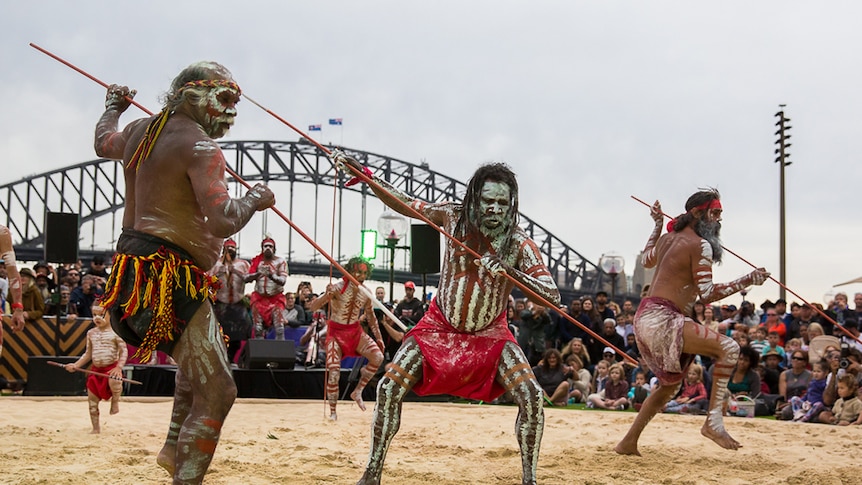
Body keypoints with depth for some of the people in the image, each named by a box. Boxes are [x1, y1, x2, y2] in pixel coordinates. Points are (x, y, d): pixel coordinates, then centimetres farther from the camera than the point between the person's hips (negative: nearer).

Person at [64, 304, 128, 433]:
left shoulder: (114, 332, -7)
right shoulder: (91, 333, 9)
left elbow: (124, 351, -10)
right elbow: (88, 354, 15)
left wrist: (119, 367, -22)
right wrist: (76, 365, 5)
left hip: (111, 368, -5)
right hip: (95, 369, 5)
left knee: (114, 381, -38)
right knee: (92, 400, 6)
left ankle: (115, 400, -4)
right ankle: (96, 428, 21)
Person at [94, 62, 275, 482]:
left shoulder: (140, 131, 11)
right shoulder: (201, 147, -16)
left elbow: (104, 142, 35)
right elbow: (222, 222, -26)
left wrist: (114, 104, 54)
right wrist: (254, 199, -7)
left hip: (137, 269, 10)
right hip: (169, 278, -10)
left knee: (197, 360, 33)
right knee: (216, 393, -9)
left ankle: (175, 448, 35)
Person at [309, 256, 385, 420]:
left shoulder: (366, 293, -4)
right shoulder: (337, 287, -20)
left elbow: (370, 316, 13)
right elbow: (313, 307, -27)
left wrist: (379, 337, 11)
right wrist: (327, 296, -46)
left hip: (355, 331, 5)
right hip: (336, 332, -5)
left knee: (378, 357, -14)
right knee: (334, 372, -13)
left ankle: (358, 392, 3)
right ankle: (332, 411, 5)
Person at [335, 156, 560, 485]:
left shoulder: (520, 244, -19)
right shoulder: (455, 218, -15)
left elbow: (553, 296, -27)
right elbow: (403, 203, -3)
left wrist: (508, 270, -40)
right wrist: (358, 170, -9)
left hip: (490, 334, -1)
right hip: (440, 326, 1)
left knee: (532, 397, -20)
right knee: (389, 387, -11)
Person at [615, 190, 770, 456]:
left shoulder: (669, 237, 17)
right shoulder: (700, 245, -8)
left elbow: (647, 259, 38)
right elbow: (707, 294, -13)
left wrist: (657, 224, 46)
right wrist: (746, 281, -14)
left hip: (645, 317, 10)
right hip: (661, 318, -10)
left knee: (670, 385, 25)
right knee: (728, 348, -18)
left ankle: (628, 442, 27)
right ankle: (714, 420, -23)